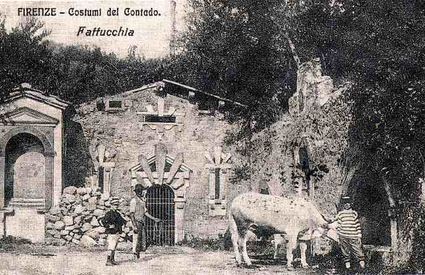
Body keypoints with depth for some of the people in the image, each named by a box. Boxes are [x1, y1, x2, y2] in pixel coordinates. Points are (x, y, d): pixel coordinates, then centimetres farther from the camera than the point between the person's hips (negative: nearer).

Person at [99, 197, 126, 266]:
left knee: (114, 248, 13)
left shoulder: (118, 213, 12)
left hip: (117, 234, 8)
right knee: (111, 248, -11)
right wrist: (109, 226, -17)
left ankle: (112, 260, 20)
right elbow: (102, 221, -18)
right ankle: (108, 261, -8)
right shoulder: (109, 213, -11)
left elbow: (123, 220, 26)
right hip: (112, 234, -8)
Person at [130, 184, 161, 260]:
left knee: (143, 241, 7)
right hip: (137, 222, -8)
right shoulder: (134, 200, -11)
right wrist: (134, 226, -21)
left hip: (142, 223, 8)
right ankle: (136, 256, -2)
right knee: (136, 241, -6)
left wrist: (154, 218, 15)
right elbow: (131, 214, -14)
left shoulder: (143, 200, 14)